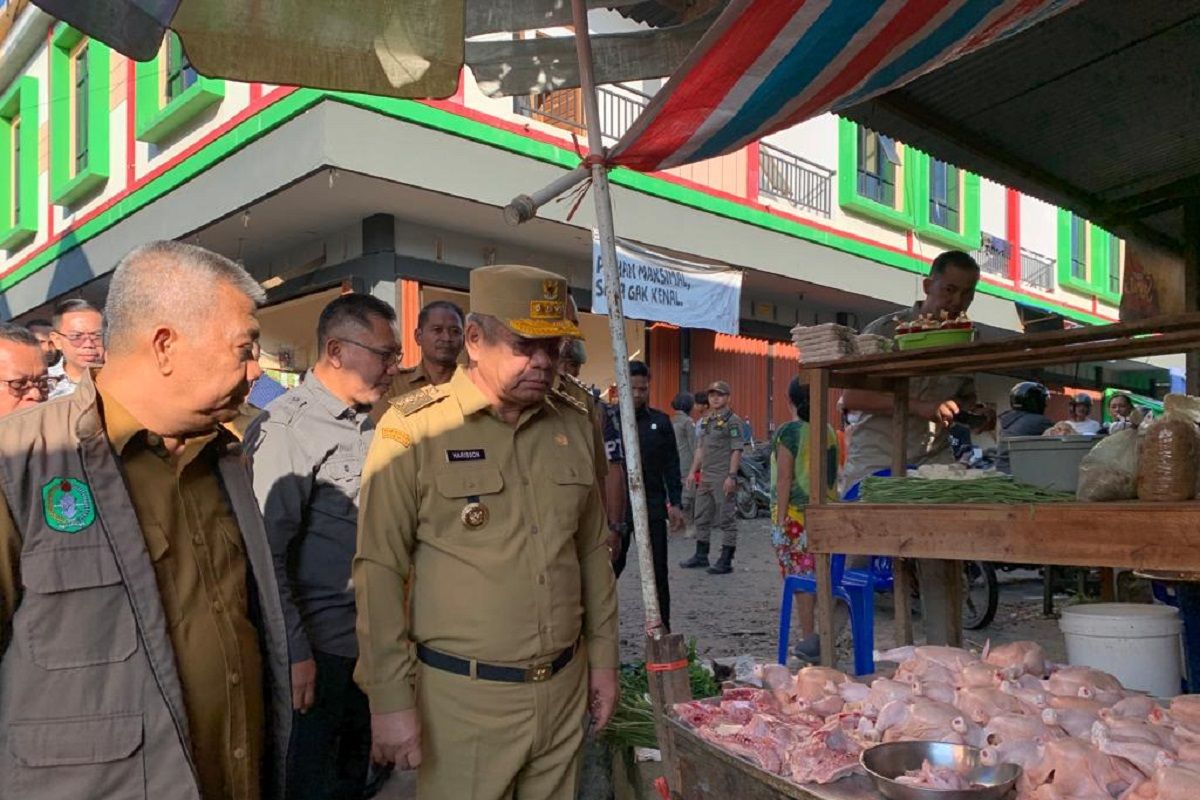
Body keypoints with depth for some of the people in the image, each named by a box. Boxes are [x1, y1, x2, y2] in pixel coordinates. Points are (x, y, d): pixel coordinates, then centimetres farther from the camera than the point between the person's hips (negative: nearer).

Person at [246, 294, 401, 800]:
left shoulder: (372, 425, 8)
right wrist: (295, 653, -17)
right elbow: (267, 553, -18)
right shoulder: (286, 428, -16)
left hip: (372, 639, 7)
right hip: (318, 646, -7)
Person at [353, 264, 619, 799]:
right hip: (462, 695, -4)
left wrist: (602, 656, 13)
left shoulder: (574, 425, 4)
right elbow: (380, 571, -11)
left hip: (565, 688, 5)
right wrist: (390, 699, -11)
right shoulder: (414, 429, -12)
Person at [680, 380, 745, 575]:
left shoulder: (733, 421, -8)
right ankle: (701, 556, 27)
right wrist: (693, 471, 15)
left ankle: (726, 561, 3)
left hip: (723, 478, -9)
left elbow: (737, 451, -14)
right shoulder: (706, 421, 16)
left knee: (726, 519, -2)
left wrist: (731, 476, -19)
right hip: (705, 477, 9)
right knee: (702, 517, 15)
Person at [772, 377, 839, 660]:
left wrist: (779, 519, -9)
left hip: (796, 513, -6)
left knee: (800, 577, 0)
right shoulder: (829, 431, 8)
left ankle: (809, 638, 2)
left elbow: (784, 479, -12)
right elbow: (833, 475, 14)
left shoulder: (788, 432, -10)